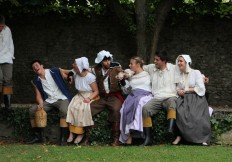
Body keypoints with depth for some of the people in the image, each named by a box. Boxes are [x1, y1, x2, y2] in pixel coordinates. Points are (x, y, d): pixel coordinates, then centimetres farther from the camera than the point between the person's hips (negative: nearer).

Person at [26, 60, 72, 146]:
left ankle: (63, 138, -28)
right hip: (49, 101, 5)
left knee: (64, 111, -36)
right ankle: (37, 136, -1)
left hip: (62, 99, -5)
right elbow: (38, 95, 8)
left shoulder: (55, 71, -6)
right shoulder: (36, 81, 7)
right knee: (32, 110, -13)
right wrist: (40, 103, -15)